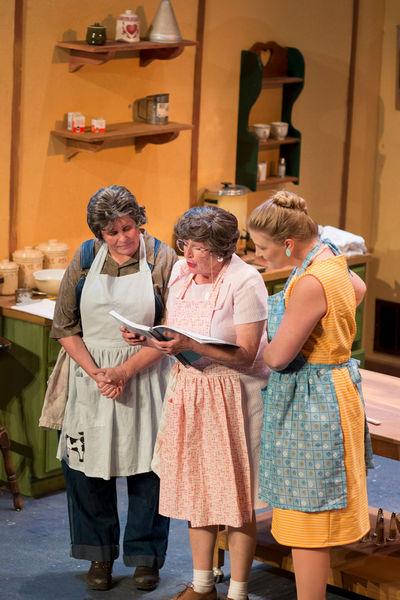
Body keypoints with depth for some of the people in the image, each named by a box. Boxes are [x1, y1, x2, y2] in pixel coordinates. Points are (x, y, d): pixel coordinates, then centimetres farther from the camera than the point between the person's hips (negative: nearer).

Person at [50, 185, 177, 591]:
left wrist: (128, 368, -14)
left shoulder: (162, 259, -5)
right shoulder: (85, 260, 1)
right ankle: (99, 555, 21)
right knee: (86, 465, 4)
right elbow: (65, 328, 2)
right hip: (90, 373, 2)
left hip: (145, 376, -2)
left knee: (146, 466, 2)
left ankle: (145, 556, 18)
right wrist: (96, 373, -11)